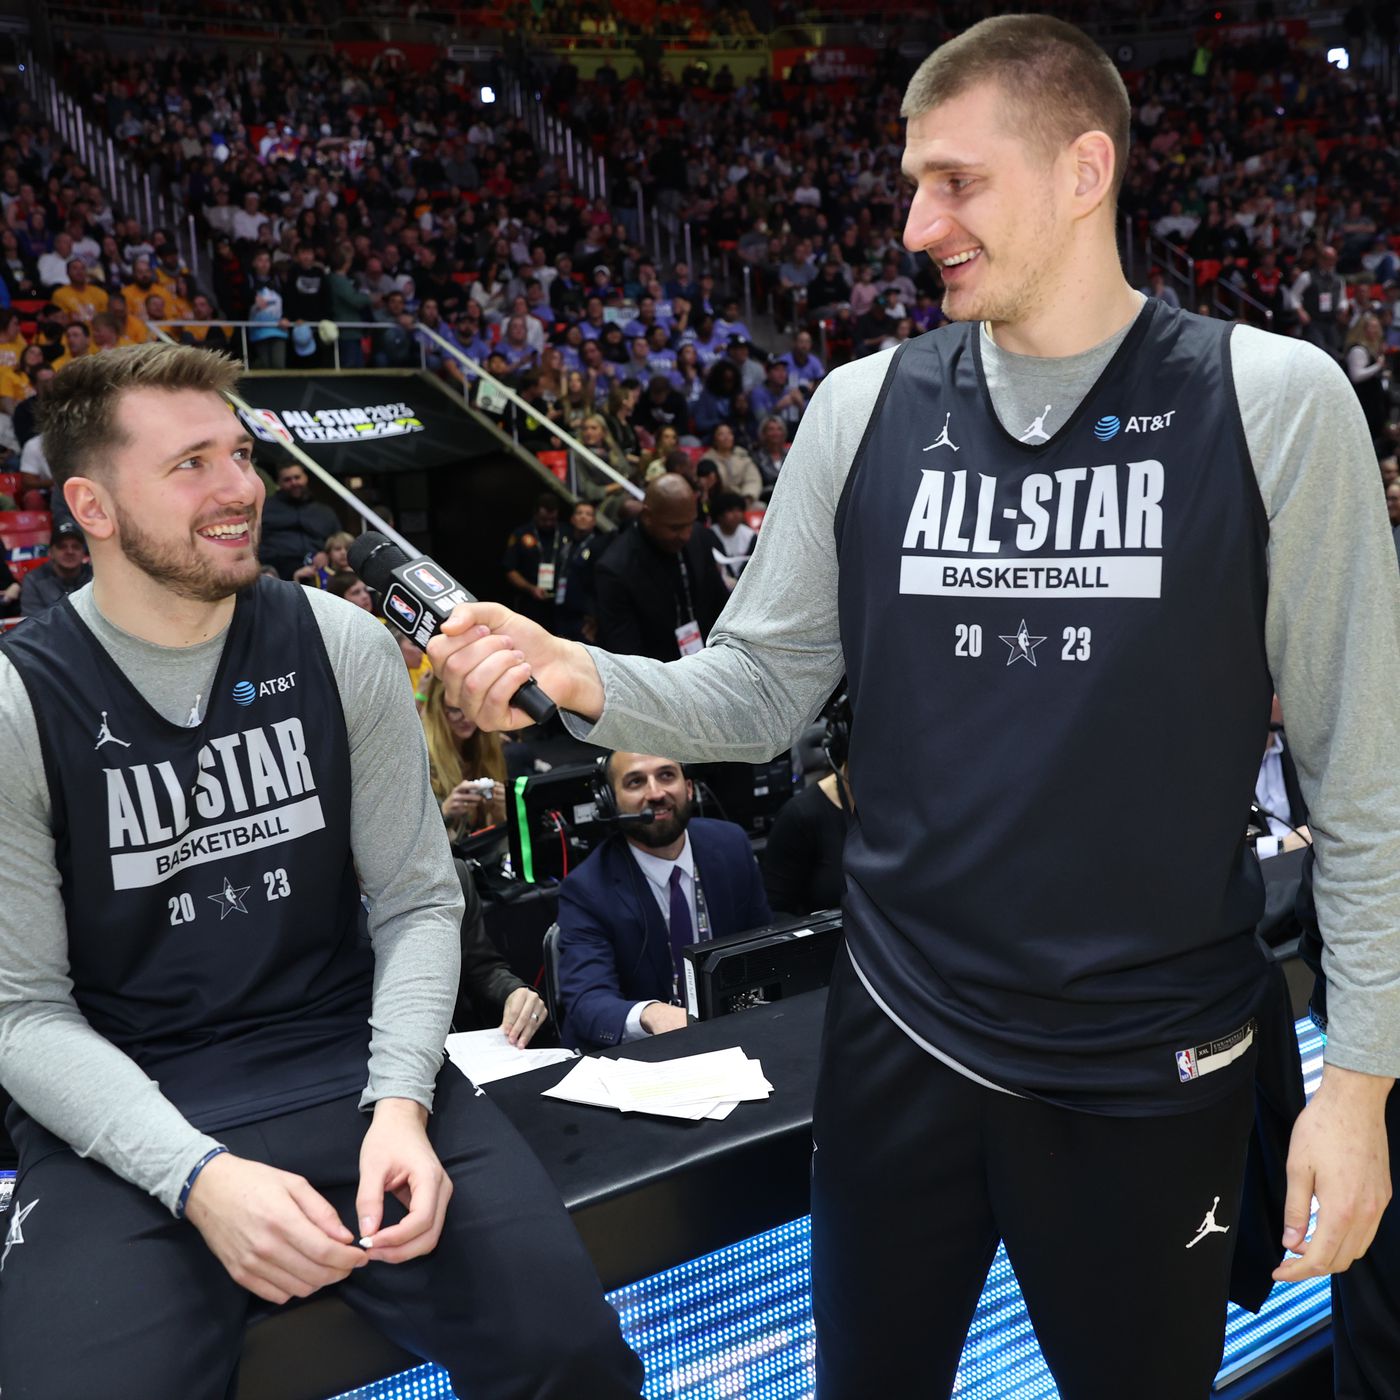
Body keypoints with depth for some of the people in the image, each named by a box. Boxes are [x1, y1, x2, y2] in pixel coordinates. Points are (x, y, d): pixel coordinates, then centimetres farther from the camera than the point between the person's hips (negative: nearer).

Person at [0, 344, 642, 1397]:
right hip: (123, 1119, -1)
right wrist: (198, 1176, -20)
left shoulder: (343, 649, 1)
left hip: (354, 1065, 1)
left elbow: (420, 900, 2)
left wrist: (401, 1102, -14)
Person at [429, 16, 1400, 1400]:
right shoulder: (864, 405, -1)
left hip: (1155, 1072, -2)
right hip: (898, 1037, 3)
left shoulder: (1274, 400, -9)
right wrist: (585, 679, -17)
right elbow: (761, 687, 2)